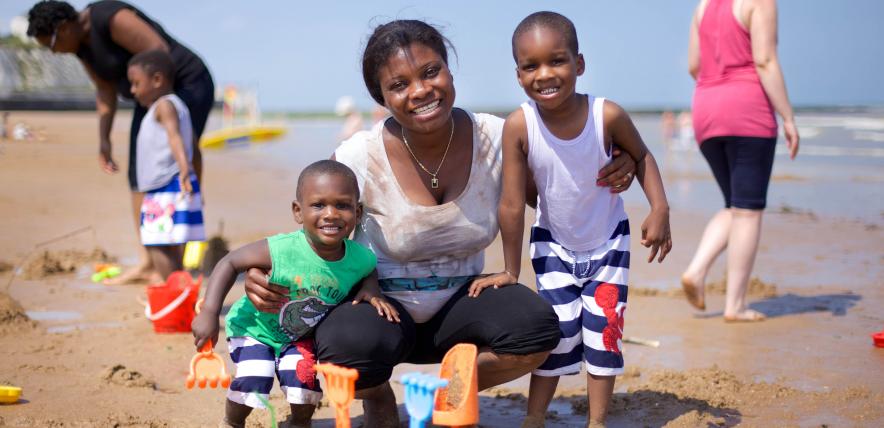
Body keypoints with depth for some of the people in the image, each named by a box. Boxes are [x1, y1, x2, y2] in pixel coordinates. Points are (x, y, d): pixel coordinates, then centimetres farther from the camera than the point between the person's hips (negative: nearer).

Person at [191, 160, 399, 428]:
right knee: (253, 379, -20)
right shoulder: (282, 250, -35)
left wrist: (370, 290, -17)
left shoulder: (360, 259, -22)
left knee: (304, 375, -18)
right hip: (255, 327, -3)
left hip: (302, 335, 3)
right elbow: (230, 263, -22)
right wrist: (209, 313, -27)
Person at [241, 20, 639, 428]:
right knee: (350, 348, -37)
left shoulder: (495, 138, -11)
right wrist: (264, 278, -27)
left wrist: (603, 176, -18)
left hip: (458, 305, 3)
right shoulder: (359, 158, -18)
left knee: (537, 328, -27)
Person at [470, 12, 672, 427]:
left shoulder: (608, 115, -26)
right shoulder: (519, 126, -27)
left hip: (608, 240, 1)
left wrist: (659, 209, -15)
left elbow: (641, 155, -3)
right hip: (553, 242, -1)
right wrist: (511, 271, -10)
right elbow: (512, 204, -18)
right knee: (559, 330, -3)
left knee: (603, 327, 0)